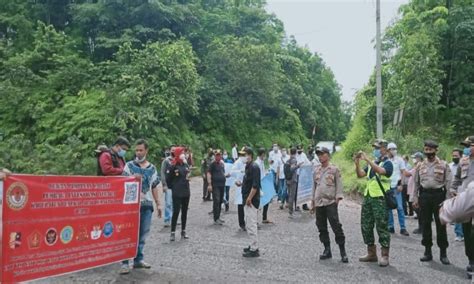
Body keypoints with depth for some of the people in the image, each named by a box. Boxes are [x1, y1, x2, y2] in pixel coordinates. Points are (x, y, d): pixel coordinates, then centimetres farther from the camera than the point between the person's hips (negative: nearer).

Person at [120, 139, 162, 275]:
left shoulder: (152, 168, 11)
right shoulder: (129, 166, 1)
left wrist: (158, 204, 11)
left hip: (147, 205, 4)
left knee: (142, 233, 9)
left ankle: (138, 259, 21)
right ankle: (125, 262, 3)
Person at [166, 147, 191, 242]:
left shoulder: (186, 165, 8)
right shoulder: (173, 166, -13)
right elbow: (168, 178, -10)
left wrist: (186, 186, 13)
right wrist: (172, 187, -1)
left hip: (186, 192, 7)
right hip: (177, 194, -7)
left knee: (184, 212, 12)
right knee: (176, 212, -5)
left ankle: (183, 231, 23)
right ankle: (173, 233, 4)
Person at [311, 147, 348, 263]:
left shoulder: (334, 169, 0)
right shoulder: (317, 171, 14)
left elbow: (339, 184, -2)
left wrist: (338, 197, -13)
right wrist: (313, 202, 17)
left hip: (330, 202, -5)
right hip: (318, 203, 5)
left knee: (336, 226, -7)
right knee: (321, 227, 8)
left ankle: (343, 252, 3)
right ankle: (327, 250, 20)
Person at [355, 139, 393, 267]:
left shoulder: (388, 163, -5)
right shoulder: (372, 163, 16)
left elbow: (380, 171, -26)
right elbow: (360, 174, 9)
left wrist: (367, 159, -30)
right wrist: (357, 163, -7)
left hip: (380, 199, -7)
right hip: (368, 197, 8)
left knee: (382, 227, -3)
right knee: (366, 226, 10)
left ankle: (385, 256, 5)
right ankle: (371, 253, 21)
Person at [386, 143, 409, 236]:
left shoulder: (399, 159, 3)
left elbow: (403, 173, 1)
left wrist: (401, 184, -9)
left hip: (396, 186, -2)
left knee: (399, 207, -4)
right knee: (388, 207, 6)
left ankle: (403, 228, 1)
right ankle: (390, 226, 15)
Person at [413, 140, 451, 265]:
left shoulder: (443, 165, 1)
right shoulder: (420, 166, 10)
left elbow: (448, 183, -2)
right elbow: (416, 183, 12)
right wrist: (415, 198, 6)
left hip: (439, 195, -3)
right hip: (424, 195, 3)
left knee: (441, 225, 1)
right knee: (425, 224, 8)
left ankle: (443, 253, 13)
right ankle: (428, 252, 18)